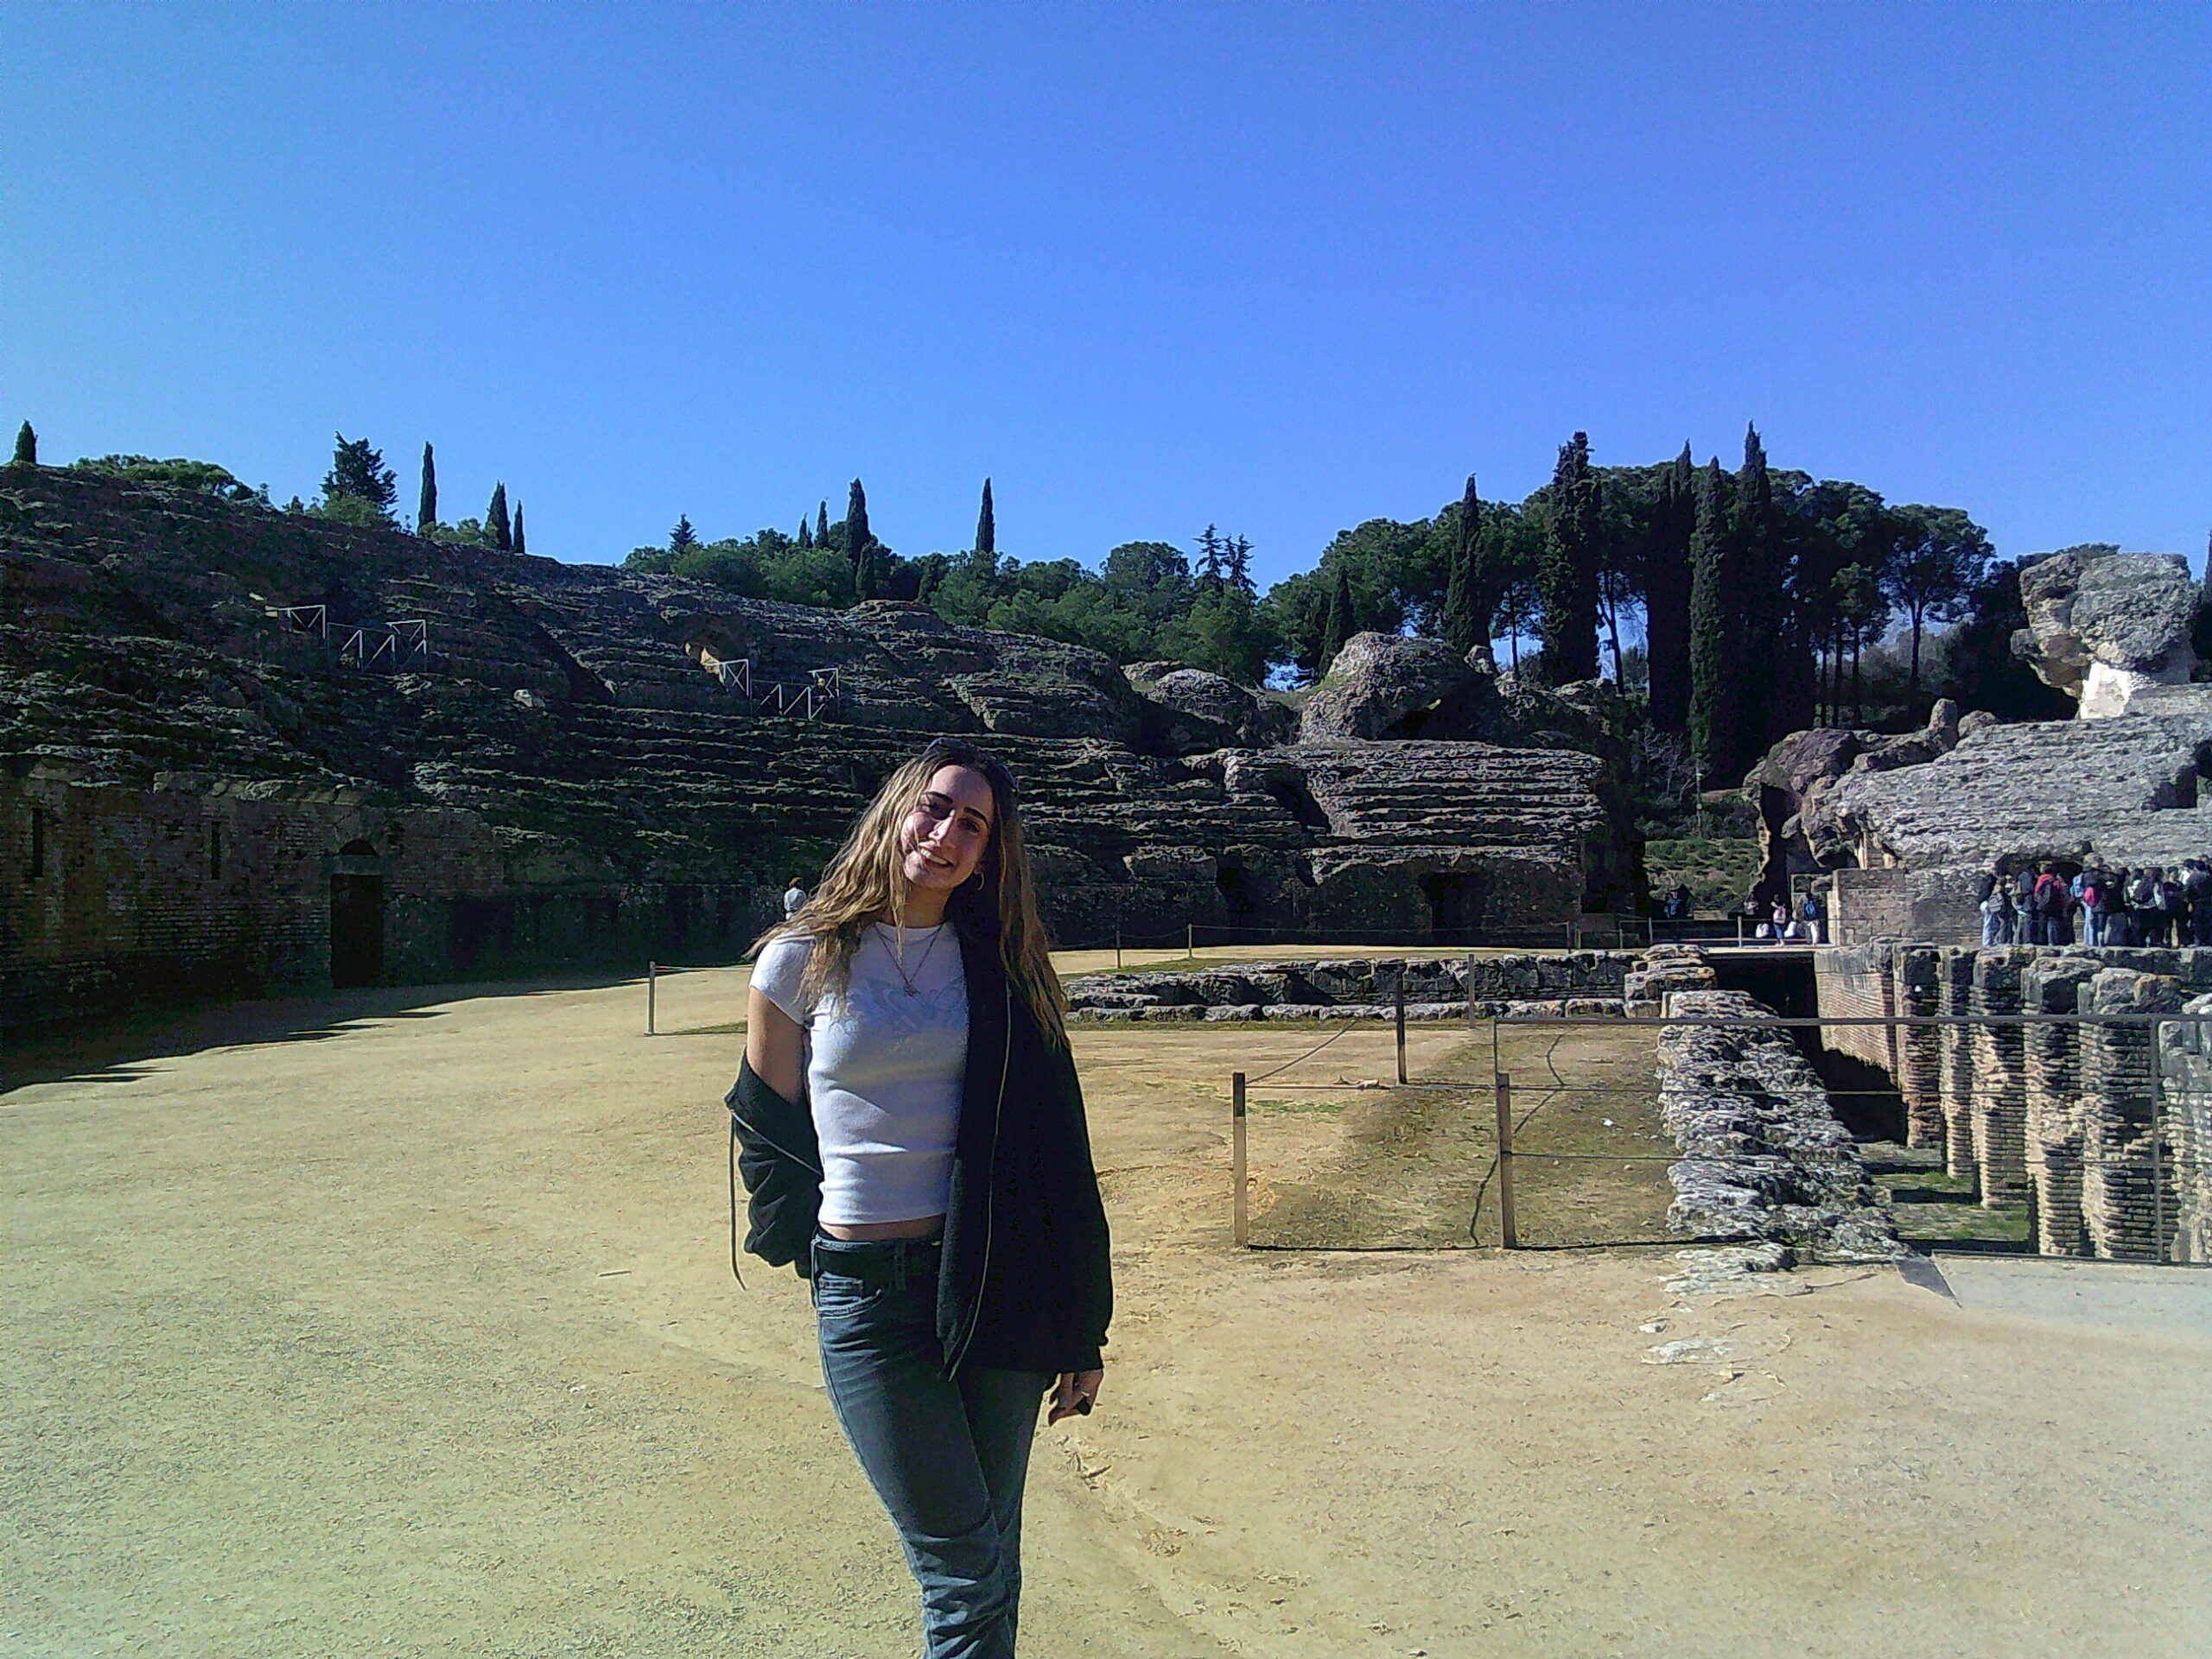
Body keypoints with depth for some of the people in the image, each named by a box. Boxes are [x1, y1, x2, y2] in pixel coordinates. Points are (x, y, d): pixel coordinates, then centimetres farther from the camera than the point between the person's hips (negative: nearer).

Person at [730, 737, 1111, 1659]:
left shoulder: (1000, 965, 3)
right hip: (867, 1295, -2)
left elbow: (1055, 1151, 4)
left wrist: (1079, 1331, 3)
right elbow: (766, 1127, 11)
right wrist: (808, 1247, 10)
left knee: (984, 1558, 13)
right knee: (967, 1569, -1)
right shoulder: (804, 962, -2)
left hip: (998, 1283, 2)